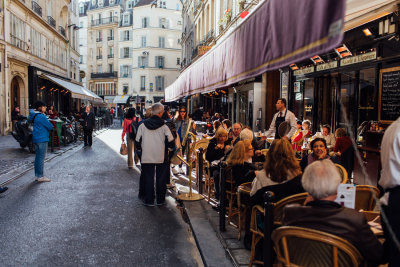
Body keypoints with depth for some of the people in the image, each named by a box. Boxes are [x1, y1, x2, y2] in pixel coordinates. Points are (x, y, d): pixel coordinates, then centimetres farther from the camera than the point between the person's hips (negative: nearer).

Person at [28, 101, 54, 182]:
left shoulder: (34, 116, 13)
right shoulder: (41, 116, -16)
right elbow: (50, 127, -15)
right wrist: (50, 126, 7)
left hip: (36, 139, 10)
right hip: (42, 139, -10)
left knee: (38, 157, 13)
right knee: (41, 158, -5)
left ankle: (37, 175, 19)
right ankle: (40, 176, -1)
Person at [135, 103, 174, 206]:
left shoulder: (143, 125, -3)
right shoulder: (163, 126, -7)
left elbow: (137, 141, 2)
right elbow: (171, 142, -6)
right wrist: (170, 146, 15)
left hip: (146, 157, 1)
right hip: (160, 157, -1)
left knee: (148, 178, 10)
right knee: (160, 178, 11)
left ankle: (149, 200, 14)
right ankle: (160, 200, 19)